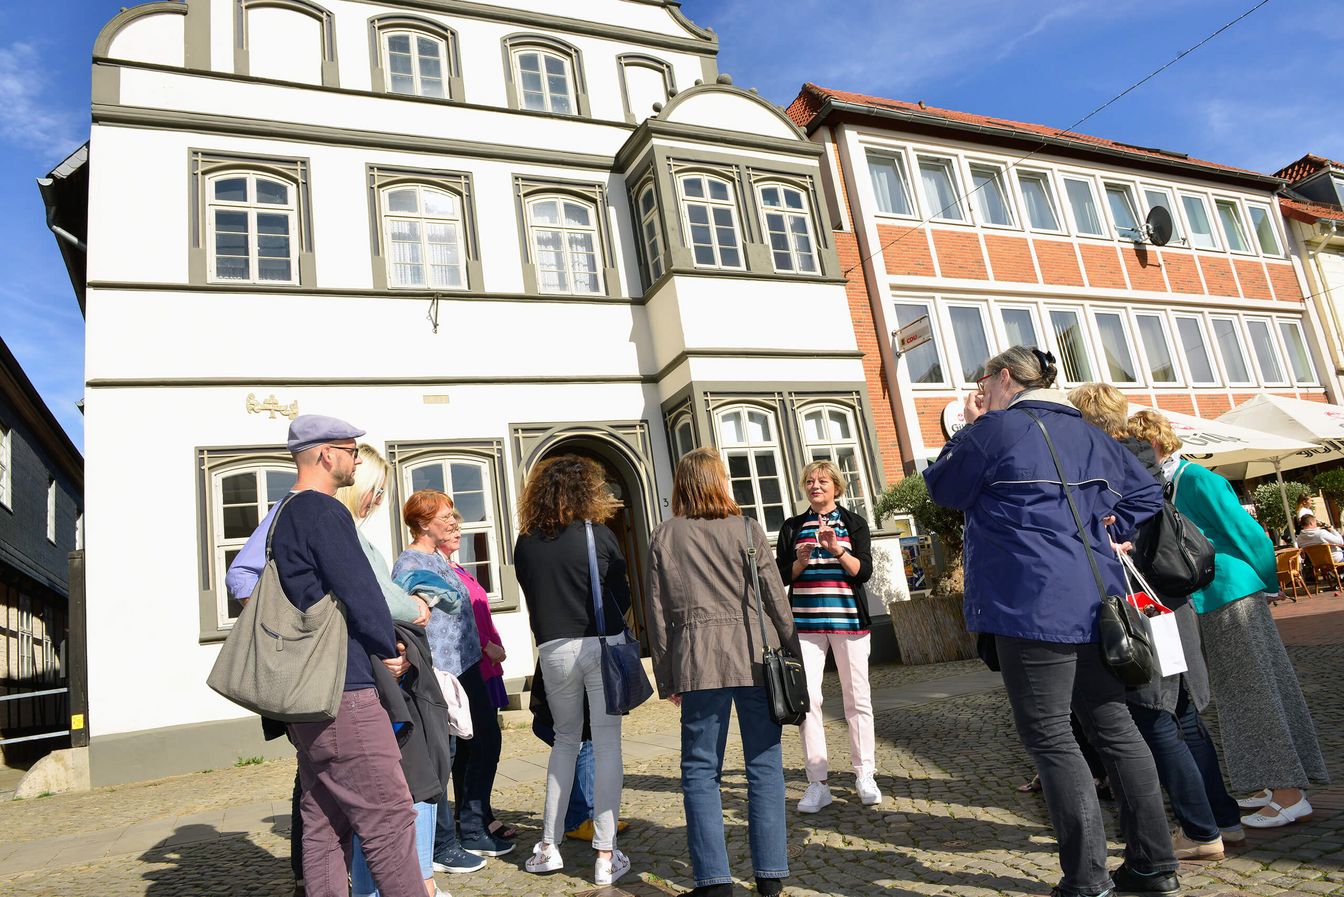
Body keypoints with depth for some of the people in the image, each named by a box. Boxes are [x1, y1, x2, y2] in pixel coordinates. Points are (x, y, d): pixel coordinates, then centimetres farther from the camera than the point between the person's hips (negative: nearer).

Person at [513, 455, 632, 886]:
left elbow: (532, 597, 12)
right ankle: (606, 856, 5)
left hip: (554, 650, 3)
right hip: (602, 644, -3)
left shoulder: (525, 544, 2)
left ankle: (549, 846, 21)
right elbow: (622, 596, 5)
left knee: (565, 740, 19)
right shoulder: (598, 534, -4)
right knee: (606, 743, 3)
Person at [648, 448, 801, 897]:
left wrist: (667, 678, 10)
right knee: (764, 765, 8)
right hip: (755, 656, 0)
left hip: (699, 661, 0)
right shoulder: (747, 529, 1)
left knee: (700, 769, 8)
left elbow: (658, 612, 4)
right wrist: (794, 654, 11)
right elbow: (775, 598, 1)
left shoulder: (663, 537, 4)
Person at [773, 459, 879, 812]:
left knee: (857, 697, 3)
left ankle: (865, 776, 15)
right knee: (807, 699, -5)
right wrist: (801, 561, -11)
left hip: (848, 619, -1)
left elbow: (864, 571, -2)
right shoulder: (792, 527, 11)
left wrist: (837, 549, -17)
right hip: (805, 622, 1)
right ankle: (817, 783, 1)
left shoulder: (854, 523, 8)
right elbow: (781, 575, 8)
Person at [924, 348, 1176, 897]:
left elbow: (943, 489, 4)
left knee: (1049, 738, 0)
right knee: (1114, 728, 14)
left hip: (1033, 605, -7)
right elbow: (1145, 495, 23)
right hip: (1095, 603, 8)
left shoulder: (996, 428, -6)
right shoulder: (1088, 433, 16)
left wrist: (967, 428, 11)